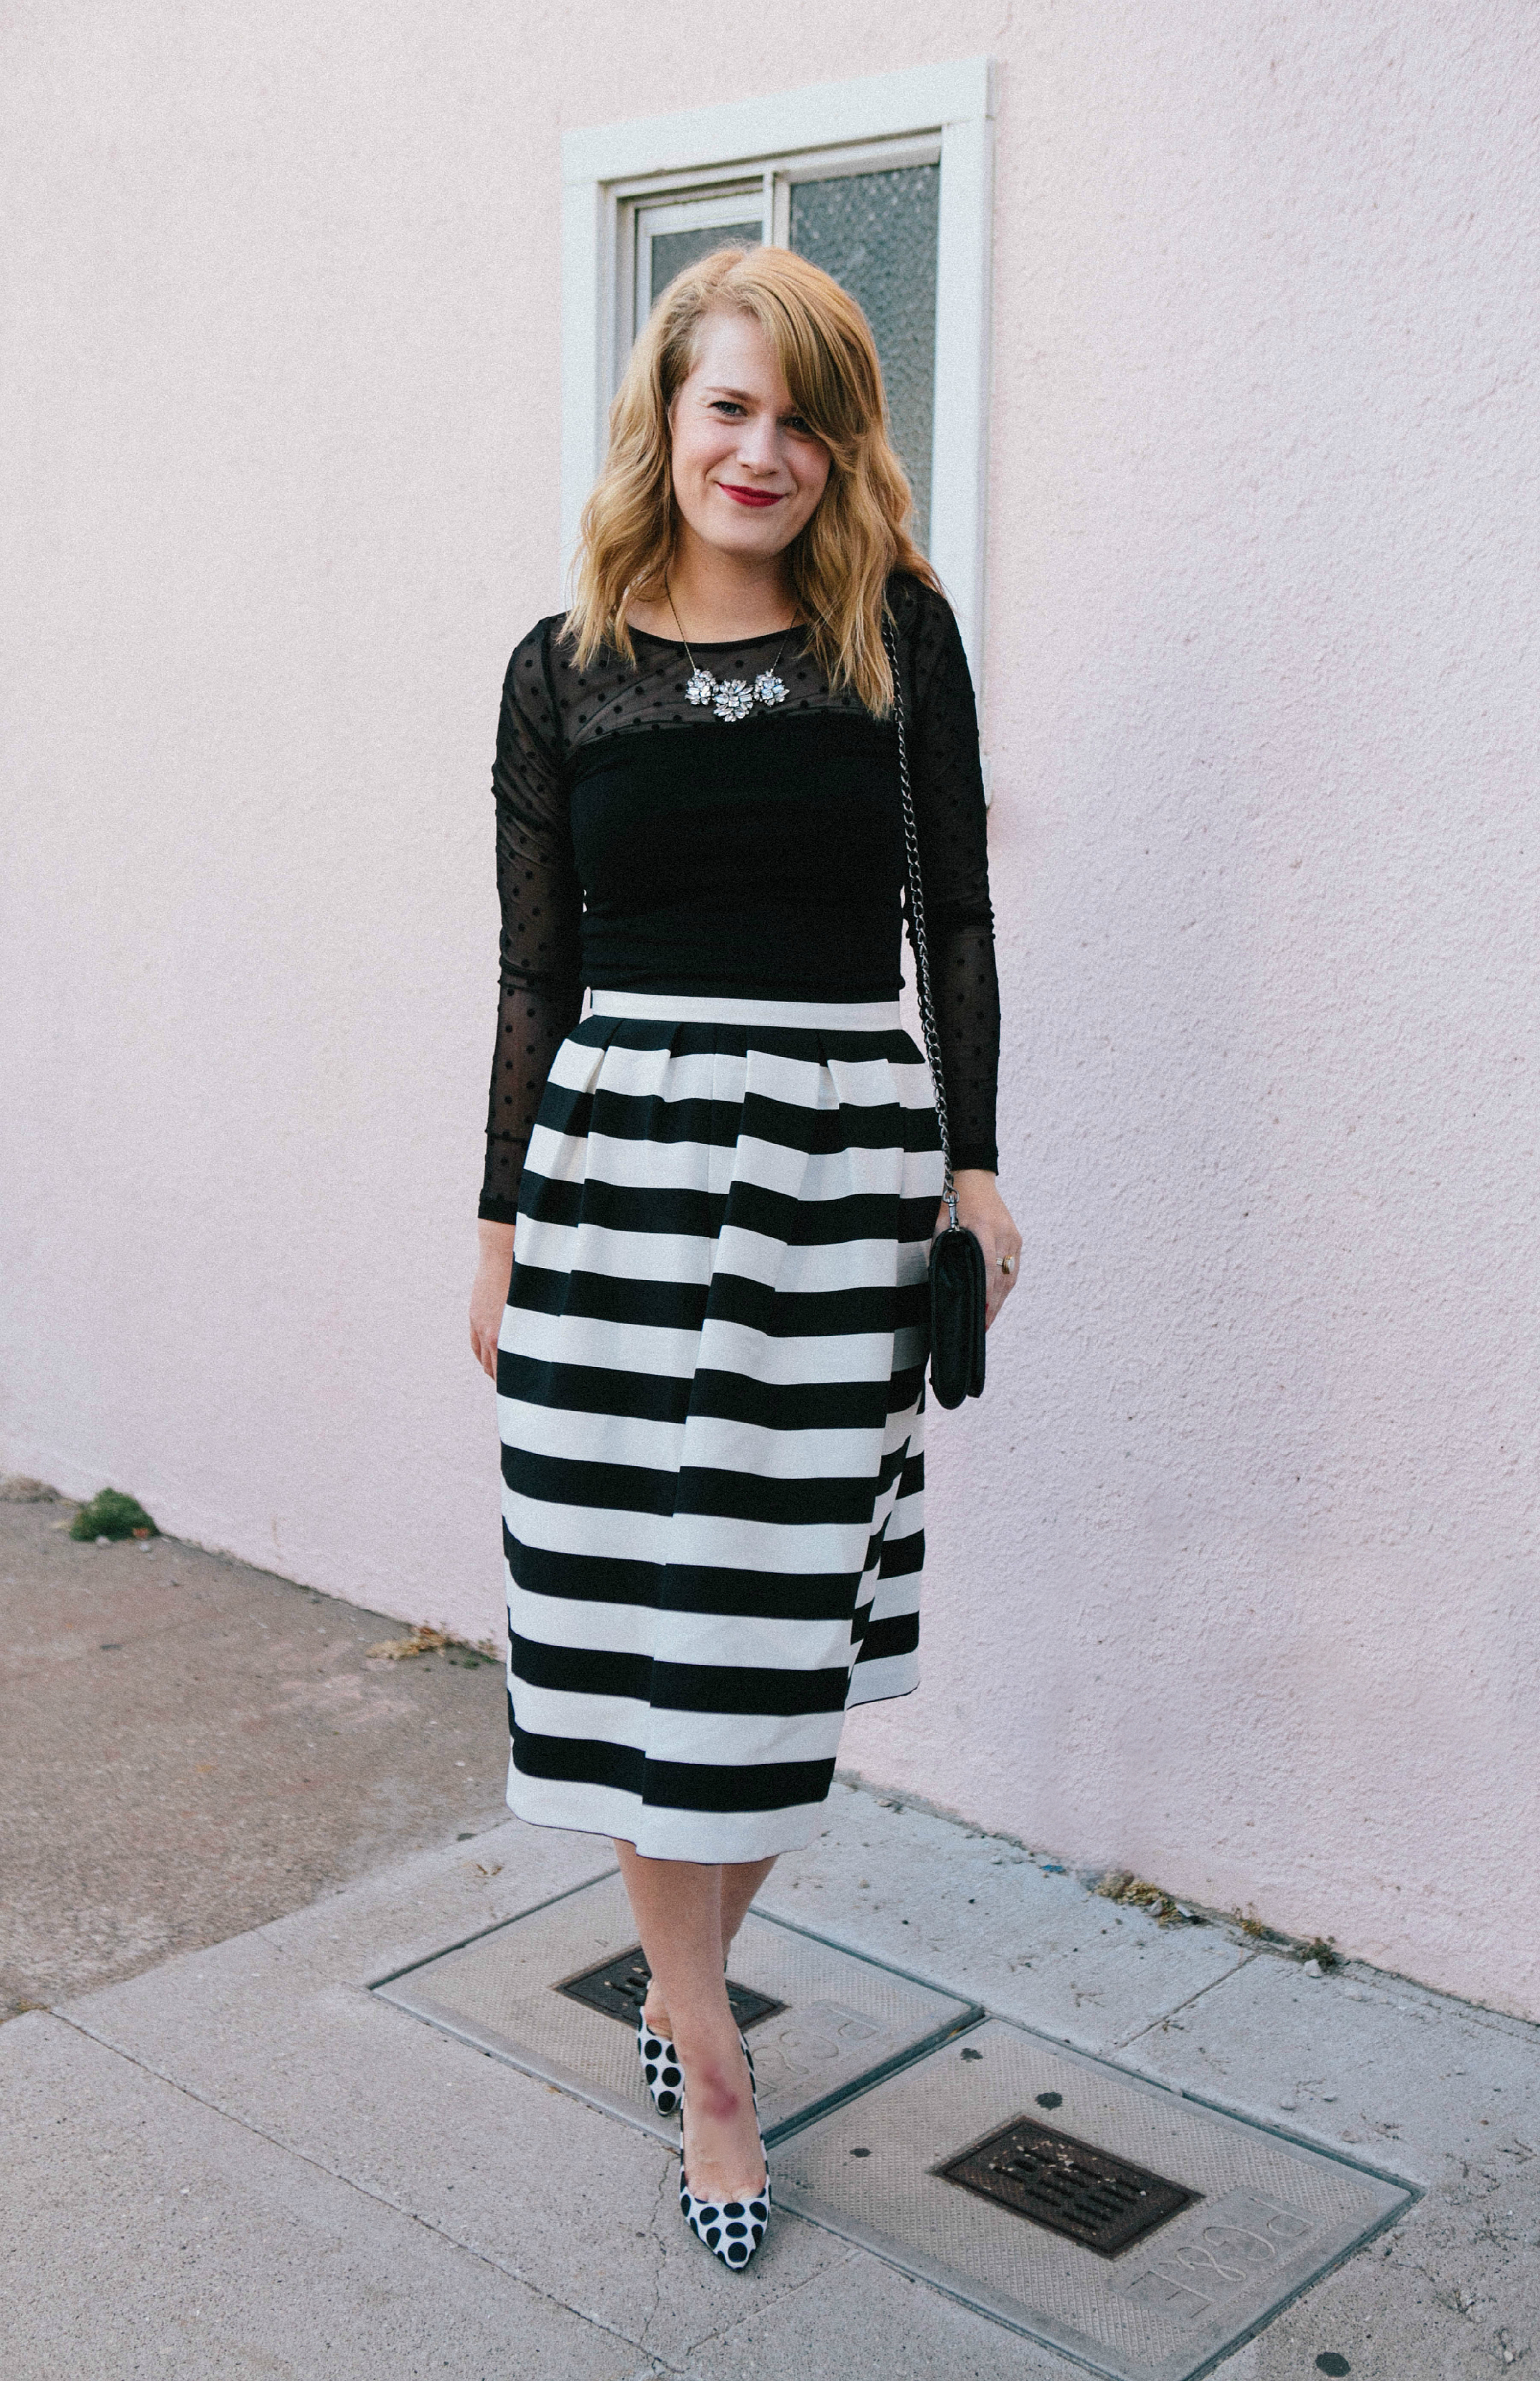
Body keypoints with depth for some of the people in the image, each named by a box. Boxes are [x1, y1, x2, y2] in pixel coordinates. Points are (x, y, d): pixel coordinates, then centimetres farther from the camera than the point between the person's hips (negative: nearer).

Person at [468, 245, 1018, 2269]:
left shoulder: (900, 631, 4)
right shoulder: (565, 669, 5)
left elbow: (955, 913, 7)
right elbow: (537, 968, 7)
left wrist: (975, 1161, 3)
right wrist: (506, 1221, 7)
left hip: (845, 1156, 0)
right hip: (617, 1152, 0)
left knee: (791, 1610, 8)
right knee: (644, 1613, 3)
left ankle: (689, 1961, 33)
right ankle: (704, 2051, 20)